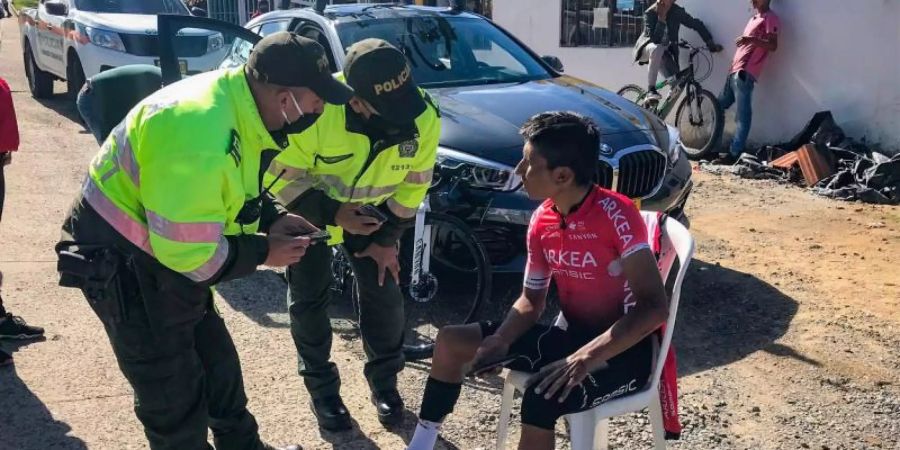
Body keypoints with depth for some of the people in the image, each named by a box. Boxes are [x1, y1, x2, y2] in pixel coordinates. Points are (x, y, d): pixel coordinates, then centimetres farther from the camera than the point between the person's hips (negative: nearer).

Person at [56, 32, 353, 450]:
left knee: (216, 360, 22)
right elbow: (188, 253, -30)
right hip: (120, 261, -9)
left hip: (163, 249, 9)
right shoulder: (200, 139, -37)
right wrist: (263, 252, -16)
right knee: (174, 394, 4)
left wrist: (273, 219, -2)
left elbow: (233, 192, 13)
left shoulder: (236, 103, -6)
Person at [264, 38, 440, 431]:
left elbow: (413, 183, -9)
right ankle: (322, 388, 25)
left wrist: (388, 238, -6)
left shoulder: (424, 116, -27)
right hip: (309, 208, -2)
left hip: (369, 210, 3)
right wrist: (332, 214, -32)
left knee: (384, 294, 3)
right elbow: (281, 177, -24)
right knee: (309, 300, 4)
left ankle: (384, 382, 25)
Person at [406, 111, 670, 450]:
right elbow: (532, 300, 9)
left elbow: (654, 306, -28)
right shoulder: (541, 222, -1)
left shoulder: (616, 215, -24)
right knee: (451, 341, 3)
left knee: (541, 397, -36)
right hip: (573, 335, 8)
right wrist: (501, 339, -11)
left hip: (624, 349, -7)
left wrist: (587, 357, -36)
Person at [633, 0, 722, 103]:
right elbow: (654, 38, -32)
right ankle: (650, 91, -35)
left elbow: (697, 24, -5)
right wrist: (661, 18, -38)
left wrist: (710, 43, -12)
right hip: (647, 48, -4)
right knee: (657, 49, -41)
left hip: (664, 52, 4)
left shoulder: (677, 11, -14)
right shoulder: (650, 13, -22)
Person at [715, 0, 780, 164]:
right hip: (736, 71, 10)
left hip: (745, 73, -10)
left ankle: (734, 154, -14)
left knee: (742, 115, -11)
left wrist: (751, 39, -26)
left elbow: (773, 45, -13)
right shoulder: (754, 19, 28)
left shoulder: (770, 18, -2)